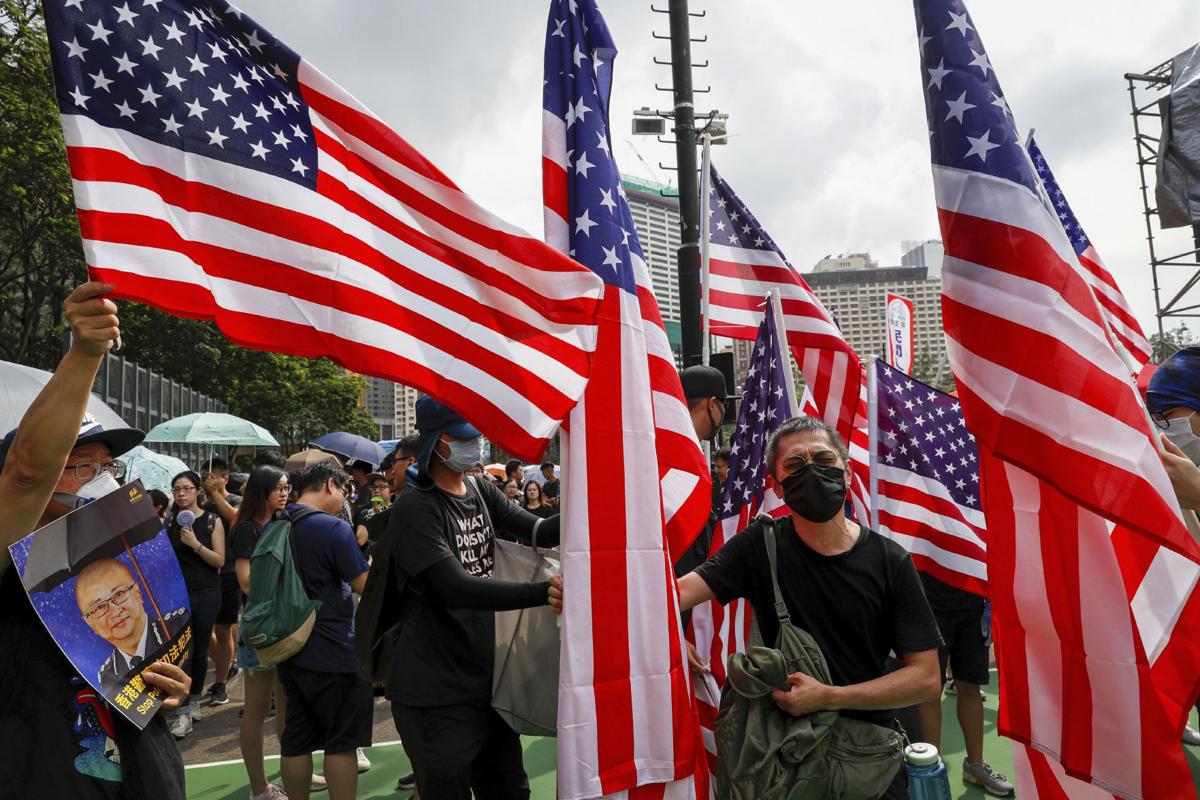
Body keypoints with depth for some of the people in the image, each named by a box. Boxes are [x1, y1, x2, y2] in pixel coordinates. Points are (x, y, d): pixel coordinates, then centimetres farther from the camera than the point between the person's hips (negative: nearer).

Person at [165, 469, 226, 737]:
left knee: (200, 650, 11)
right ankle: (183, 713, -4)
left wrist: (195, 544, -19)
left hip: (206, 594, 0)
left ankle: (194, 701, 31)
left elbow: (219, 560, -7)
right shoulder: (169, 521, 2)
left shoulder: (212, 521, -3)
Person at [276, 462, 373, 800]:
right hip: (334, 654, -7)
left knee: (295, 738, 14)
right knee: (342, 742, 5)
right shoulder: (334, 528, -18)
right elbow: (366, 586, -16)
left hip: (291, 650, 7)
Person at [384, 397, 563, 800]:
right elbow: (456, 588, -28)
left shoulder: (481, 491, 6)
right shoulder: (414, 507, -17)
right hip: (435, 693, -7)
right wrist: (541, 592, -38)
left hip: (488, 679, 7)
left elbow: (538, 531, -4)